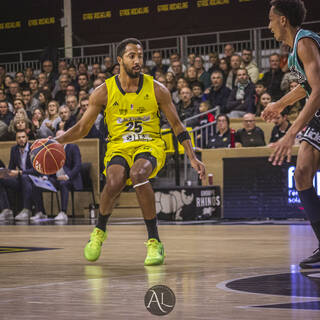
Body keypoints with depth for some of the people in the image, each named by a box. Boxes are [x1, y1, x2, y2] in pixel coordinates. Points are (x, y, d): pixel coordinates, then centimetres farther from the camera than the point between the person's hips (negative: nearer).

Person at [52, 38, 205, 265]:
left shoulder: (157, 90, -1)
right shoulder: (104, 92, 0)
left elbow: (177, 125, 7)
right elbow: (82, 128, 6)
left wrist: (192, 157, -1)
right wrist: (57, 141, -11)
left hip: (150, 146, -1)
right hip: (118, 147, 1)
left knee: (138, 174, -37)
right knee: (114, 183, -32)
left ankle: (154, 241, -28)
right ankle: (100, 230, 1)